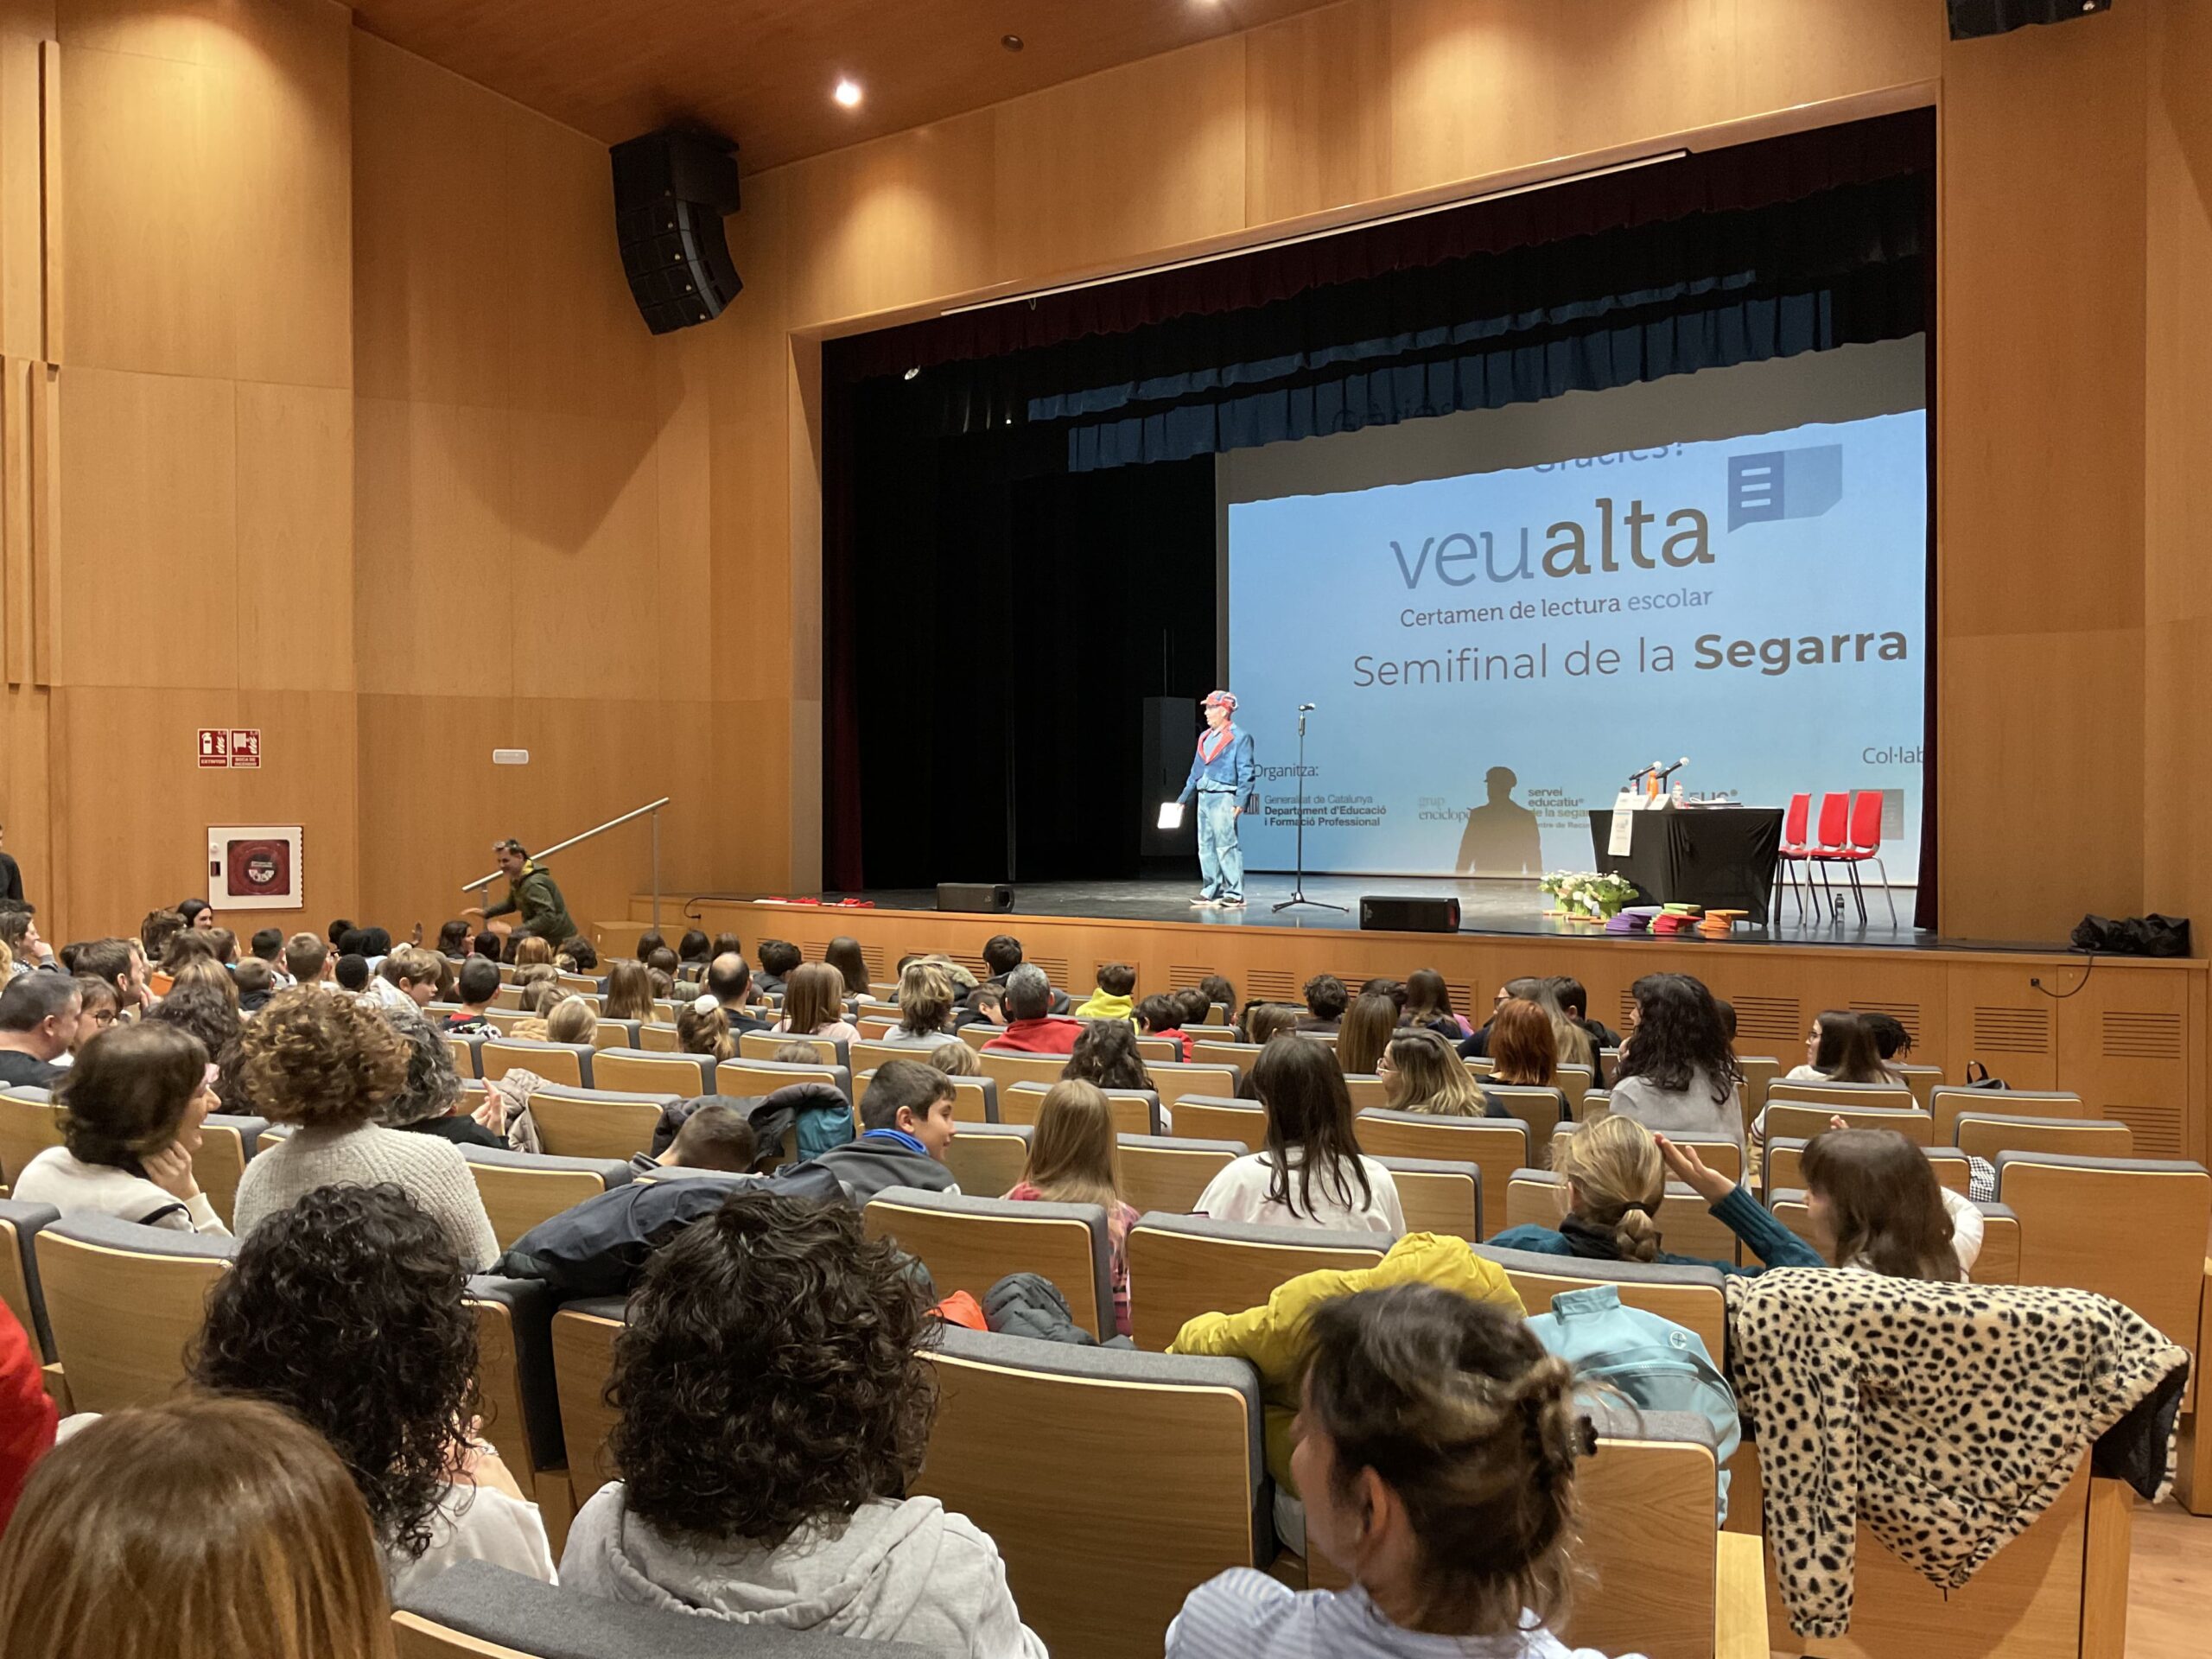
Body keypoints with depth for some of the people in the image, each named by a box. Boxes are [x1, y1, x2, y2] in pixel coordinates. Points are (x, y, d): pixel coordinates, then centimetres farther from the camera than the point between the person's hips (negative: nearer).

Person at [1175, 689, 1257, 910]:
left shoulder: (1240, 738, -5)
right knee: (1206, 847, 9)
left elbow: (1246, 773, -10)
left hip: (1223, 799, -8)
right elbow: (1195, 771, 22)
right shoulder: (1205, 737, 17)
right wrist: (1183, 798, 19)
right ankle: (1212, 892, 16)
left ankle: (1234, 895, -4)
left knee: (1226, 846, -8)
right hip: (1204, 797, 8)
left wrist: (1240, 801, -18)